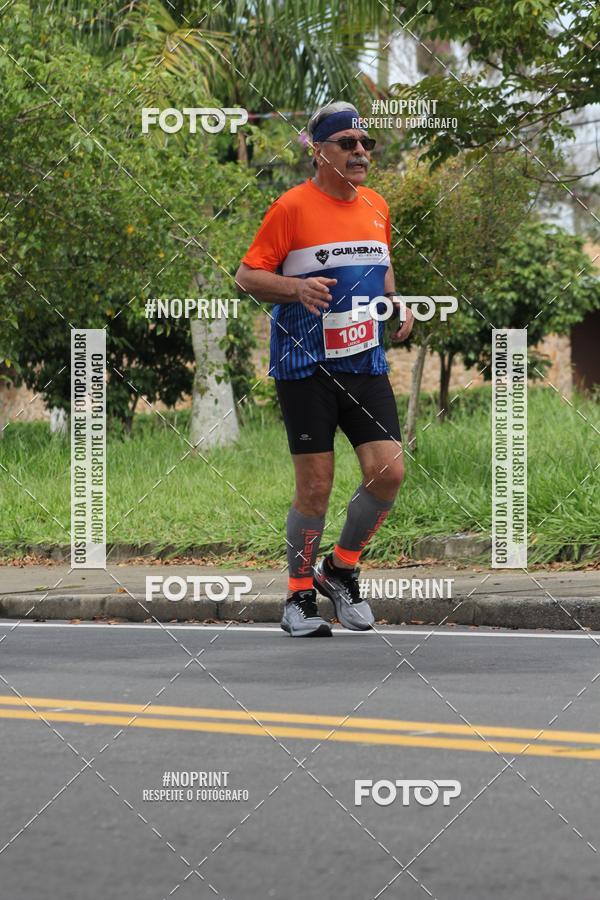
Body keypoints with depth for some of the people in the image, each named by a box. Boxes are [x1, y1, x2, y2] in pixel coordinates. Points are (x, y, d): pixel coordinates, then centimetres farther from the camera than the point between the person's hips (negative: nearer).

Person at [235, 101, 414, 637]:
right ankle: (300, 597, 13)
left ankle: (341, 569, 16)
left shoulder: (376, 206, 11)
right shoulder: (293, 207, -8)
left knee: (388, 472, -6)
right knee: (315, 487, -4)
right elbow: (247, 275, -7)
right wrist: (297, 288, -23)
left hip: (365, 362, 5)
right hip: (304, 366, -5)